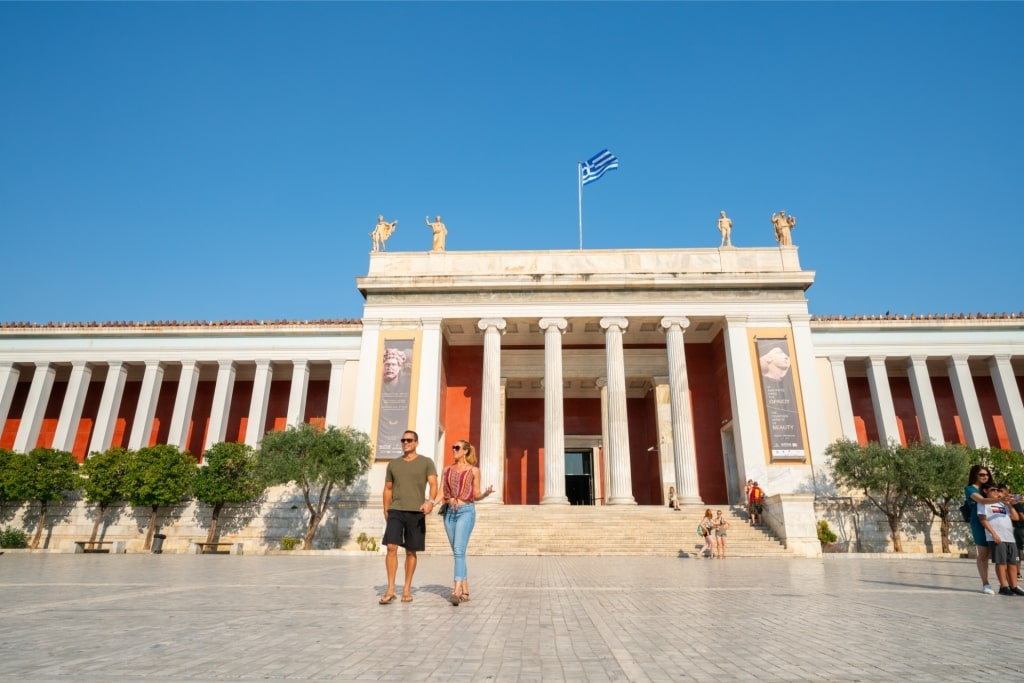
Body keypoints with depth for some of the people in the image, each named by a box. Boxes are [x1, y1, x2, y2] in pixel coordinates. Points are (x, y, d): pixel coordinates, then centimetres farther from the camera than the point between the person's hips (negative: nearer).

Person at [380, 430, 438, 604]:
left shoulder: (426, 462, 4)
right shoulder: (393, 464, 13)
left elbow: (433, 484, -6)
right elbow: (388, 489, 18)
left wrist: (430, 501, -25)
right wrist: (386, 511, 10)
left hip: (416, 512, -1)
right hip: (396, 511, 2)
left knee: (411, 551, 5)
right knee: (391, 547, -12)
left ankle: (407, 589, 17)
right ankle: (390, 590, -6)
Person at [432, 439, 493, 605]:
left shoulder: (474, 470, 1)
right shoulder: (447, 470, 11)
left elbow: (476, 496, 3)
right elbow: (441, 494, 7)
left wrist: (486, 493, -18)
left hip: (466, 511, -5)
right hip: (449, 512, 5)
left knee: (459, 551, -16)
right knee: (457, 553, 7)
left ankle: (456, 591, -21)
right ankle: (465, 592, 14)